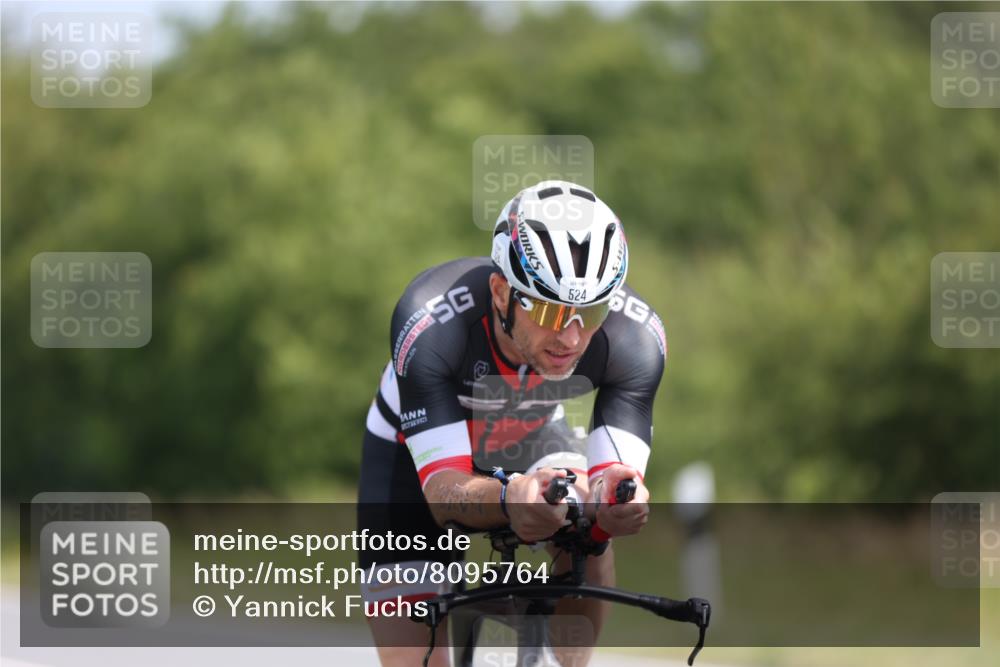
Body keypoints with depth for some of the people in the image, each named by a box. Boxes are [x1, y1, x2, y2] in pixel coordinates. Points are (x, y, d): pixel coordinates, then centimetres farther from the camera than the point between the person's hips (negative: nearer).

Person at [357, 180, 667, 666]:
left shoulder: (636, 336, -32)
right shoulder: (429, 322, -40)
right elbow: (442, 490, -43)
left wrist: (613, 495, -63)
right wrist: (509, 500, -66)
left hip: (530, 443, 3)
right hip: (417, 456, -3)